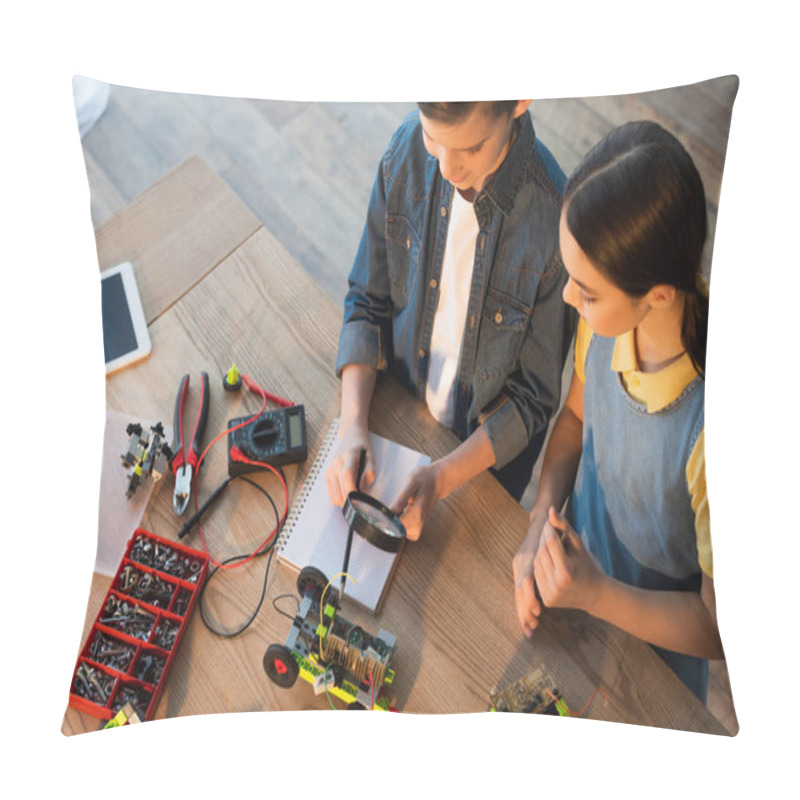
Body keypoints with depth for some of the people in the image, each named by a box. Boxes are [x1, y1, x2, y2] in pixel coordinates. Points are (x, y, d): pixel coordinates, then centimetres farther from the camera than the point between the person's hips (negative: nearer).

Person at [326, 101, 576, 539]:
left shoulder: (556, 222, -32)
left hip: (487, 448, -3)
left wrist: (442, 478, -30)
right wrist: (352, 425, -21)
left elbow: (533, 398, -20)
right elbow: (367, 302, -9)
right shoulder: (407, 148, -19)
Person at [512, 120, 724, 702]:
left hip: (653, 631, -3)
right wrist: (539, 530, -15)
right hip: (581, 560, 4)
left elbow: (722, 631, -25)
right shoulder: (611, 314, -26)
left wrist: (595, 596, -36)